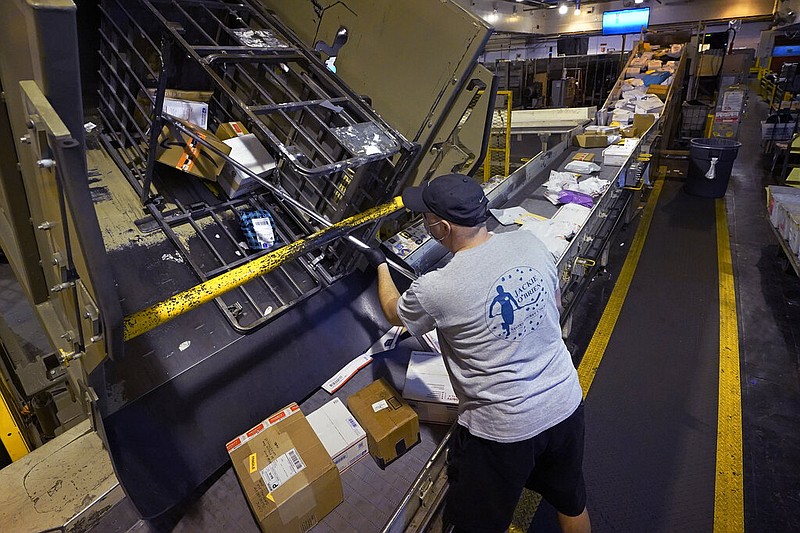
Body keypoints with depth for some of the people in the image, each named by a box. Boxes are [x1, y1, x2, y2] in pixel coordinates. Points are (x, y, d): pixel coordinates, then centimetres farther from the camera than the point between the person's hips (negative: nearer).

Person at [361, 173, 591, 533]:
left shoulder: (435, 290, -25)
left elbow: (394, 314, -1)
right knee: (571, 502, 31)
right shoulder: (529, 242, -11)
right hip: (566, 405, 6)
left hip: (503, 430, -5)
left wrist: (380, 266, 17)